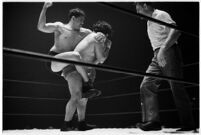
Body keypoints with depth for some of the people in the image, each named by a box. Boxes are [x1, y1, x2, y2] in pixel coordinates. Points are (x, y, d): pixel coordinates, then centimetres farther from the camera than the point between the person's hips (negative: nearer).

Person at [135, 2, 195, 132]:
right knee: (146, 86, -3)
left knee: (177, 88, -6)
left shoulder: (161, 15, -4)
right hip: (158, 57, 9)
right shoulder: (150, 22, 23)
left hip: (168, 53, -9)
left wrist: (163, 48, -29)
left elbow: (176, 31, -20)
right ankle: (152, 121, -4)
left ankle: (188, 124, 4)